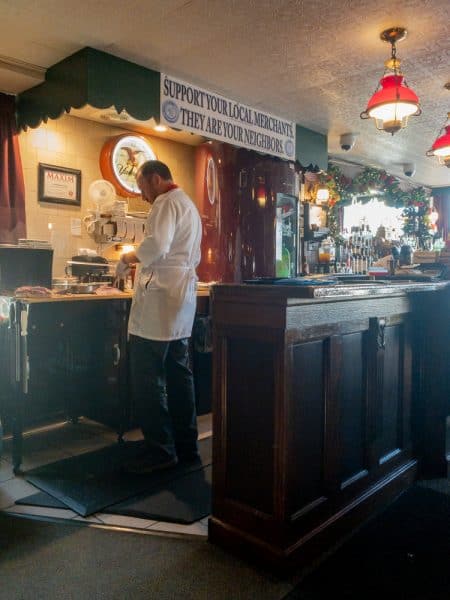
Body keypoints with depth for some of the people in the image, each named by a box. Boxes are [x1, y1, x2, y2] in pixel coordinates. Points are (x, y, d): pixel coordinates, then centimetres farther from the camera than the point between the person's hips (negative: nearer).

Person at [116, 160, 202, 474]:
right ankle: (186, 445, 20)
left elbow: (157, 245, -23)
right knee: (179, 373, 12)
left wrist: (130, 257, -6)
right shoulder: (189, 205, 25)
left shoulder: (167, 202, -6)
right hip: (183, 296, 10)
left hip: (161, 297, -10)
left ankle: (160, 450, 0)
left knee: (148, 376, -5)